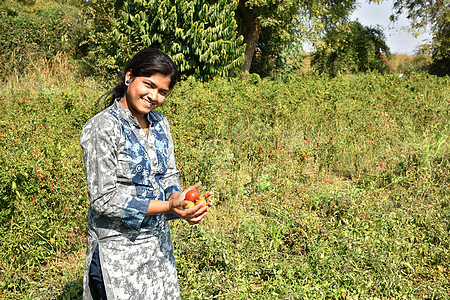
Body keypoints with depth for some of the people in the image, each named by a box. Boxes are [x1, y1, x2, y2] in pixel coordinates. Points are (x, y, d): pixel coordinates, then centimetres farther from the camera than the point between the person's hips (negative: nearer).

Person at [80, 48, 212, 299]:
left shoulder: (160, 123, 5)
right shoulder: (102, 128, -17)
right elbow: (103, 199, -19)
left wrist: (177, 197, -14)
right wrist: (168, 206, -25)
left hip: (158, 241, 7)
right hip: (118, 250, -6)